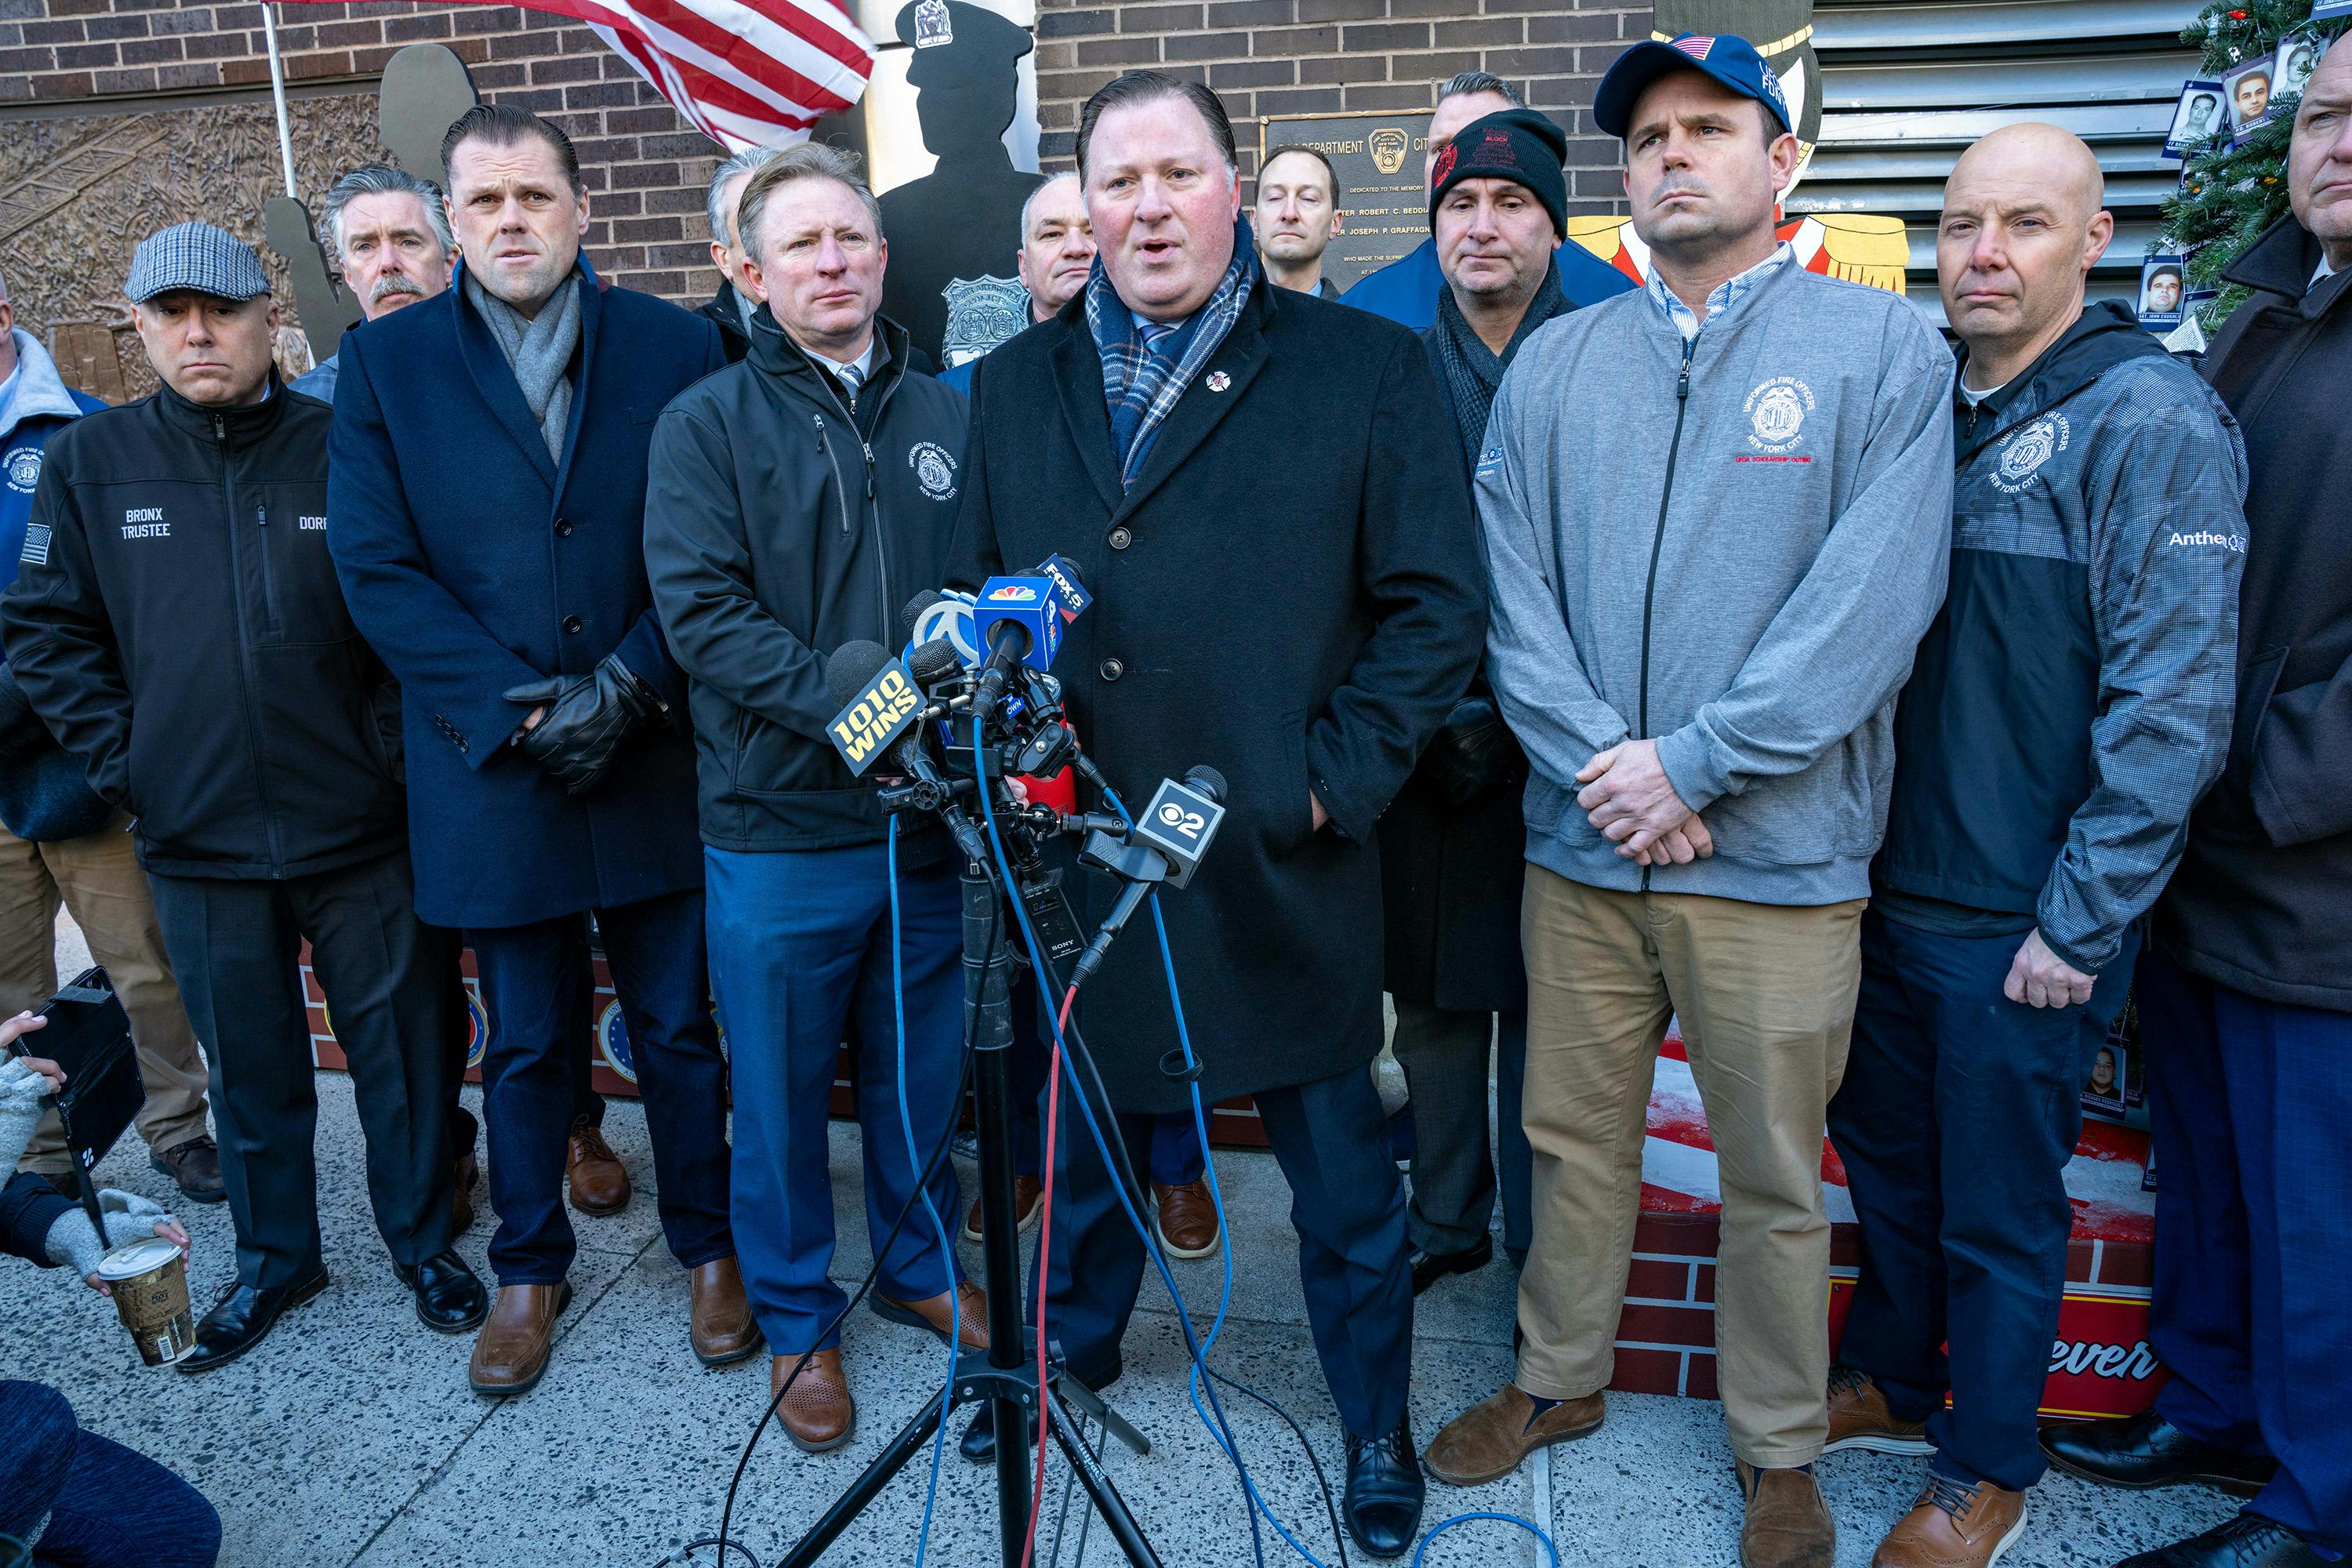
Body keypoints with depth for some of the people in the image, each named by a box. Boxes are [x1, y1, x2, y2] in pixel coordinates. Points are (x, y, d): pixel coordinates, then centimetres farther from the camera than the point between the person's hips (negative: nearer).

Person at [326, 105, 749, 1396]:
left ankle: (707, 1246, 31)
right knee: (523, 1044, 14)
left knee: (680, 1030, 11)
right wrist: (522, 706, -13)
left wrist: (627, 687, -14)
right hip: (489, 773, 1)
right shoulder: (385, 361, 4)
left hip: (656, 766, 0)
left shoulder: (676, 348, 1)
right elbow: (376, 569, -3)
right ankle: (530, 1268, 34)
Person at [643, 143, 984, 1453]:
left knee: (923, 1071, 16)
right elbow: (702, 610, -12)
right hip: (781, 823, -2)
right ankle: (798, 1317, 31)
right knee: (785, 1088, 10)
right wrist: (847, 708, -23)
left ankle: (922, 1267, 39)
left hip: (930, 816, 3)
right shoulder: (709, 423, -1)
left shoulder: (946, 416, 9)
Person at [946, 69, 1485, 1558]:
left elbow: (1438, 604, -5)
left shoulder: (1364, 368, -3)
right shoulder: (1017, 388, 9)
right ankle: (1072, 1359, 49)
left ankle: (1378, 1432, 36)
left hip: (1282, 869, -3)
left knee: (1345, 1178, 12)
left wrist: (1332, 780, -12)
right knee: (1085, 1141, 23)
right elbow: (978, 598, 15)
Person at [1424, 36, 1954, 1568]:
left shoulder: (1883, 346, -1)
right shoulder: (1554, 365, 8)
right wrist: (1603, 766, -12)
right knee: (1574, 1139, 16)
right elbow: (1513, 590, 0)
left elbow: (1873, 596, -11)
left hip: (1780, 855, -2)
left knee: (1775, 1177, 11)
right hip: (1581, 847, 3)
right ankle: (1561, 1380, 39)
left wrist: (1694, 758, -16)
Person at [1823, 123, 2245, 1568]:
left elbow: (2173, 704, -17)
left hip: (2025, 924, -6)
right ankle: (1891, 1383, 43)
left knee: (2001, 1215, 10)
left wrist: (2080, 922, -17)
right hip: (1889, 890, 6)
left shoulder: (2151, 419, -13)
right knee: (1884, 1153, 21)